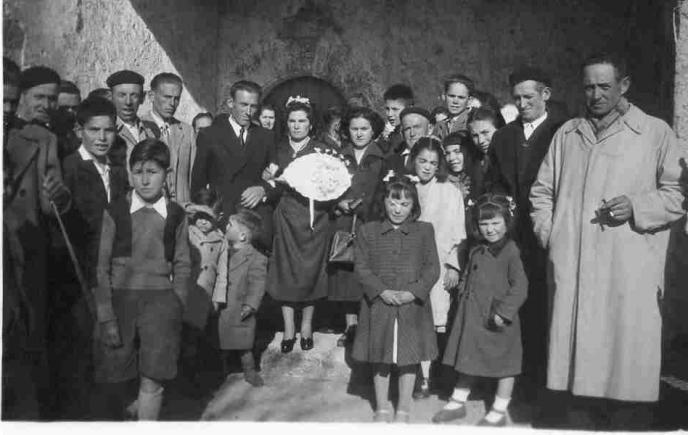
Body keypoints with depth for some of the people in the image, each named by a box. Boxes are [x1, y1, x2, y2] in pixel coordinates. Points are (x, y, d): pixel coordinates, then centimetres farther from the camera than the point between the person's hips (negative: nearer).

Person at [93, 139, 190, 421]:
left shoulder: (175, 215, 3)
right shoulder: (115, 212, -1)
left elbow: (182, 266, 8)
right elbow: (101, 267, -1)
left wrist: (176, 309, 1)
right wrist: (106, 318, -6)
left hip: (161, 300, 0)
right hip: (119, 299, 0)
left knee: (152, 382, -6)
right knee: (111, 381, 6)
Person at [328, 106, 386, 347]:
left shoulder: (382, 158, 6)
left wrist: (359, 206, -10)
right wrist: (339, 204, -9)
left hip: (371, 223, -2)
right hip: (343, 224, 2)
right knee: (344, 272, 1)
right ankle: (351, 326, 11)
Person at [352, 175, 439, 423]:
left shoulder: (424, 231, 2)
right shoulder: (367, 231, 1)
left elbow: (432, 267, -1)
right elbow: (361, 267, -2)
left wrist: (413, 292, -14)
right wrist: (382, 291, -15)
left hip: (413, 306, 0)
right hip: (379, 304, 0)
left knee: (409, 358, 9)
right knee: (380, 358, 10)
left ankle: (403, 409, 27)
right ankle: (382, 408, 28)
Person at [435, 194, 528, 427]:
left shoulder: (510, 252, -14)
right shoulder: (477, 251, 8)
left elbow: (520, 286, -19)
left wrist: (504, 311, -23)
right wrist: (463, 294, 10)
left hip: (496, 322, -7)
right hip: (472, 317, 7)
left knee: (504, 365, 9)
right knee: (468, 362, 17)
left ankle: (499, 411, 24)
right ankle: (458, 402, 32)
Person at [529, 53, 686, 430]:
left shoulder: (655, 132, 5)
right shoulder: (566, 134, 16)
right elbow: (541, 191, 20)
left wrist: (637, 206, -14)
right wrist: (548, 231, 7)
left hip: (630, 269, -3)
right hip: (570, 267, 3)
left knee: (627, 348, -2)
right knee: (574, 346, 7)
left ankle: (630, 424, 12)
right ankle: (579, 419, 20)